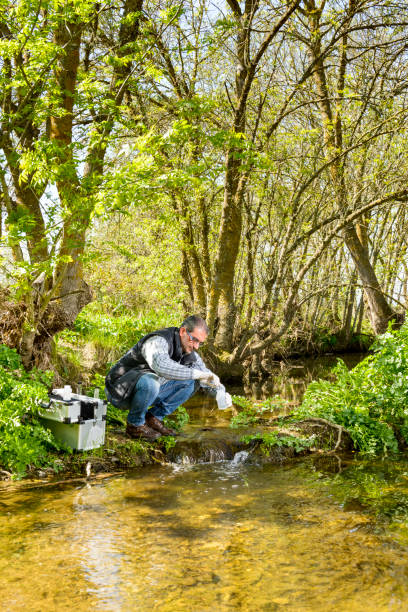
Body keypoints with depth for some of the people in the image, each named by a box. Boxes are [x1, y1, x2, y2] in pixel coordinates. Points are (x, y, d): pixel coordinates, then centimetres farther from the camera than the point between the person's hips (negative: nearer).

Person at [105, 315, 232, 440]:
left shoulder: (189, 354, -1)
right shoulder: (158, 341, -27)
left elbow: (207, 377, 8)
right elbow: (162, 366, -49)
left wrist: (222, 393, -13)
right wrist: (197, 374, -45)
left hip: (149, 390, 8)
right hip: (120, 391, -8)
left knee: (191, 382, -1)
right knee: (150, 382, -39)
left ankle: (154, 417, 2)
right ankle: (135, 425, -13)